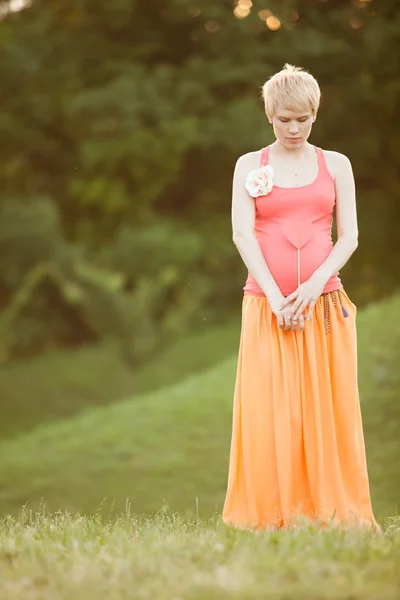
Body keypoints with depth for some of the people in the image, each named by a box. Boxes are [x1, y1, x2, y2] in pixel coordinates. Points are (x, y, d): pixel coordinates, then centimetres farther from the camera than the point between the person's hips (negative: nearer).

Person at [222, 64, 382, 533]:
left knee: (329, 408, -1)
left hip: (325, 304, 1)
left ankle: (330, 511, 4)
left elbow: (349, 236, 5)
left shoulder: (335, 165, 10)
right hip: (266, 305, -1)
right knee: (266, 410, -5)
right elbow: (242, 234, -2)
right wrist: (276, 298, -13)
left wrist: (313, 287, -11)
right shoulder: (250, 166, 8)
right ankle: (268, 514, 0)